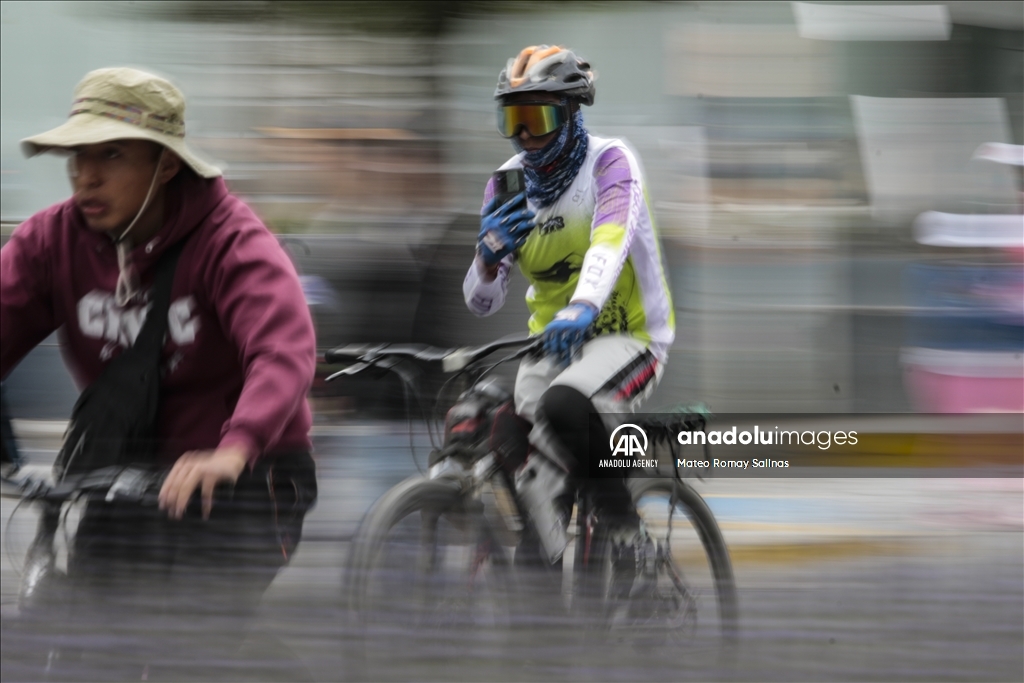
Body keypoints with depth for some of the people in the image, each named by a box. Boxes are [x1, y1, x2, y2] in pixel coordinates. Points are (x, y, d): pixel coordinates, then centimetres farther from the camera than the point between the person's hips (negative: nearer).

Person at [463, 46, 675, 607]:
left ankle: (629, 536, -19)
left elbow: (611, 238, -33)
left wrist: (582, 308, -53)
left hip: (626, 336, -6)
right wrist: (490, 254, -19)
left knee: (562, 408, -36)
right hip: (550, 345, 6)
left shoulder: (609, 162, -11)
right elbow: (481, 302, 5)